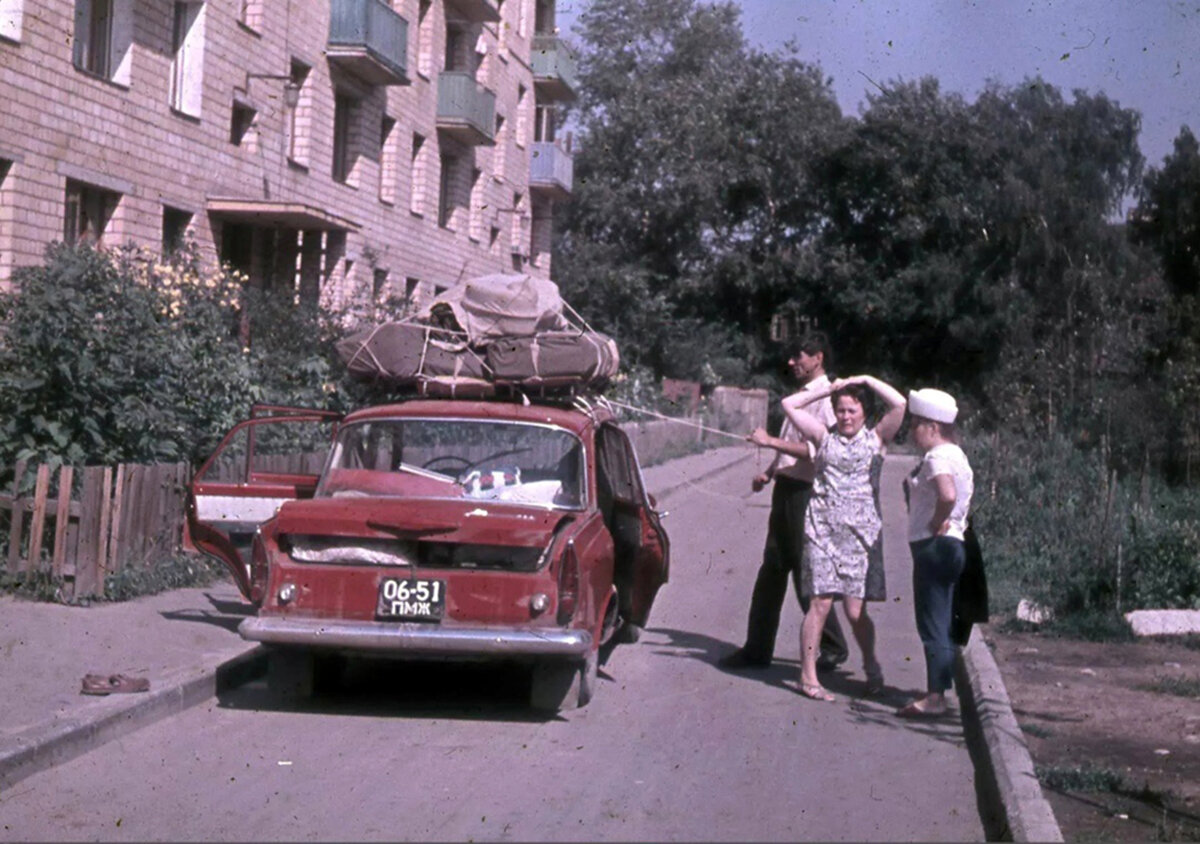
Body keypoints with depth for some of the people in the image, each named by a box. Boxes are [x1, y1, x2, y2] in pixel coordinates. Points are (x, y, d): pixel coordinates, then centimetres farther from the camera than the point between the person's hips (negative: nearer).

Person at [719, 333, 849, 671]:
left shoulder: (825, 397, -14)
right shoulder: (801, 394, 15)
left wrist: (771, 441, -23)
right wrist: (769, 472, 13)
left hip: (804, 493, -9)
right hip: (786, 489, 9)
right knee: (772, 568, 12)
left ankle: (833, 648, 13)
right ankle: (757, 649, 18)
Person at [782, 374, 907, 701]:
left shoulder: (875, 438, 8)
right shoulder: (825, 437, 11)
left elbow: (899, 404, -6)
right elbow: (790, 404, 10)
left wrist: (866, 380, 2)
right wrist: (827, 389, 9)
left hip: (861, 531, 0)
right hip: (822, 528, 1)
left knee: (855, 610, -2)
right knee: (820, 603, -6)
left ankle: (871, 666, 23)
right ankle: (808, 676, 1)